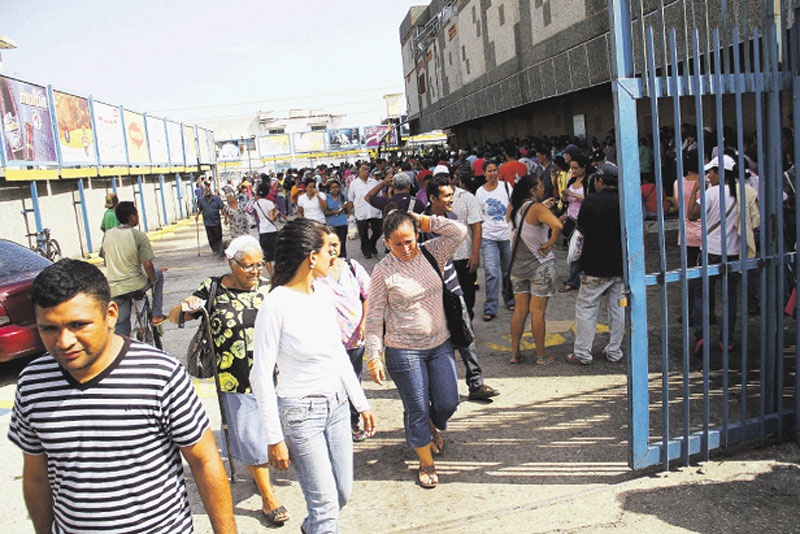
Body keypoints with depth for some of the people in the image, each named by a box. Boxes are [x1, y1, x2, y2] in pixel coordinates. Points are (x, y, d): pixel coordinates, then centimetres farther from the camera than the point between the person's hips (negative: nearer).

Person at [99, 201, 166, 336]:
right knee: (158, 274, 26)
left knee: (120, 327, 14)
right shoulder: (139, 236, -11)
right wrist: (153, 280, 1)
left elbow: (105, 260, 17)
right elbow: (147, 264, -16)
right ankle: (157, 315, 24)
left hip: (114, 289, 4)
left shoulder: (108, 234, 7)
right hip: (135, 285, -4)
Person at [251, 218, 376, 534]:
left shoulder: (323, 294, 2)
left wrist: (361, 403, 15)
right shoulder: (276, 305, -19)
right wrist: (275, 438, -13)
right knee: (326, 506, 2)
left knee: (343, 493, 19)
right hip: (300, 412, -7)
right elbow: (261, 376, -15)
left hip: (337, 404, 7)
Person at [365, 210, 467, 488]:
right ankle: (426, 463, 28)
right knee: (417, 409, 6)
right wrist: (373, 356, -11)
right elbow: (374, 316, -8)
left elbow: (458, 231, -11)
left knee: (448, 403, 9)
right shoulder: (383, 271, -11)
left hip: (440, 344, 4)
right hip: (404, 350, -4)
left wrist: (424, 221, -12)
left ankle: (432, 426, 46)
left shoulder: (431, 254, -1)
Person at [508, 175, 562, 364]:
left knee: (519, 311, 10)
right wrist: (550, 244, -20)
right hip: (540, 265, -6)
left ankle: (515, 353, 16)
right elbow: (557, 226, -34)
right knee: (537, 312, 1)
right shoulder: (537, 208, -17)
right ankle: (541, 356, 11)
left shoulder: (516, 207, 5)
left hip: (518, 265, 6)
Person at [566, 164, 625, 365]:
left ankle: (582, 354, 6)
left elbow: (581, 228, -1)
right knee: (618, 309, 13)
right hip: (621, 265, 5)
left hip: (596, 265, -4)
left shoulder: (591, 201, -11)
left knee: (586, 309, 4)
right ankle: (614, 352, 20)